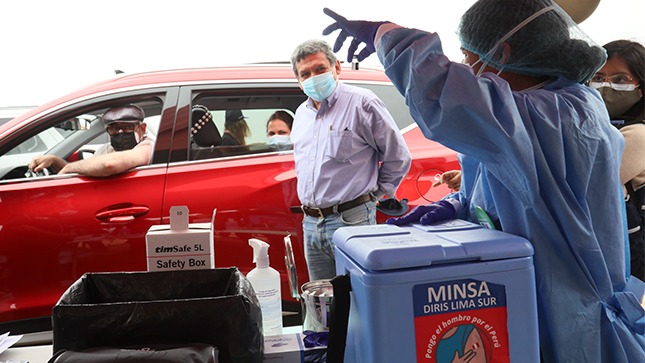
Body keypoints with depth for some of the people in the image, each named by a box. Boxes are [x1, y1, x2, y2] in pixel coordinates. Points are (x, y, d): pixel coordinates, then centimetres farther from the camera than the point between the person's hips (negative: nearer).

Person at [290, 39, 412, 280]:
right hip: (310, 224, 7)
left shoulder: (361, 102, -7)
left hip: (351, 221, -7)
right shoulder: (301, 114, 15)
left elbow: (398, 158, -4)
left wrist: (374, 195, -1)